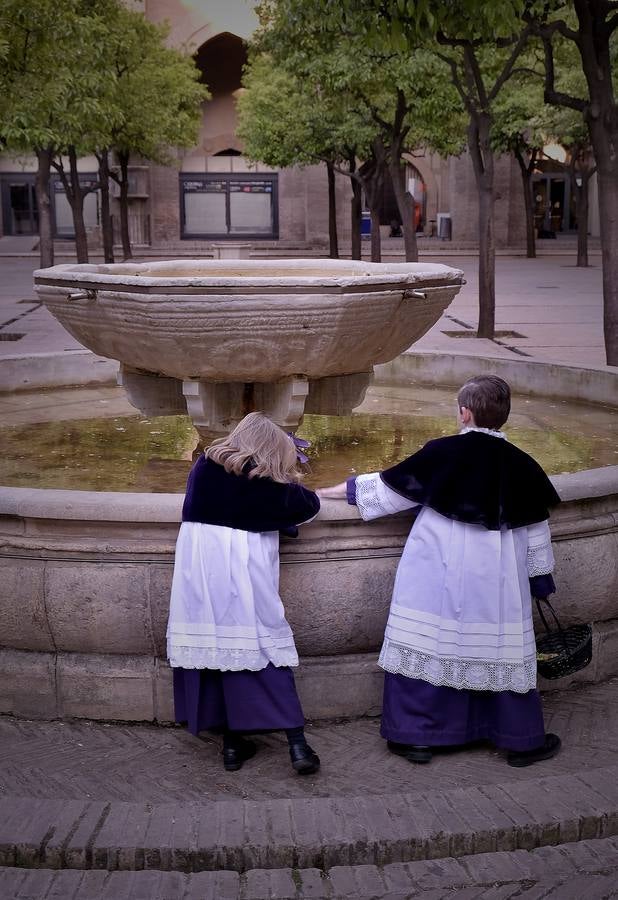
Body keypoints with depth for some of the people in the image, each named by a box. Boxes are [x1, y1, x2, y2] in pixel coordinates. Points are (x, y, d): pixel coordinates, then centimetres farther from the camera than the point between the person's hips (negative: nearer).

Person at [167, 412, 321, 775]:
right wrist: (289, 483, 27)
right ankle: (298, 745, 0)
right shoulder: (263, 481, -1)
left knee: (210, 647, 8)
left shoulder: (205, 465, 10)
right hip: (241, 571, -3)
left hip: (198, 568, 4)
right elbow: (309, 505, 8)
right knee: (266, 648, 2)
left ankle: (232, 743, 14)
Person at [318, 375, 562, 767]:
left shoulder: (441, 453, -6)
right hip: (497, 578, 2)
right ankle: (522, 740, 20)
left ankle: (417, 735, 12)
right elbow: (536, 532, 5)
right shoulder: (521, 465, -1)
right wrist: (541, 576, 18)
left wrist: (330, 492, 13)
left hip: (437, 572, -2)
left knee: (426, 645, 7)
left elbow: (387, 487, 1)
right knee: (503, 651, 10)